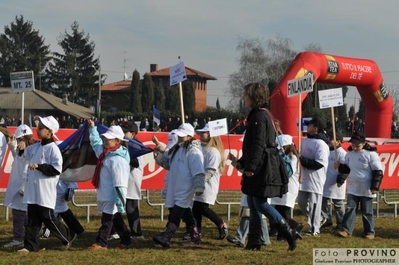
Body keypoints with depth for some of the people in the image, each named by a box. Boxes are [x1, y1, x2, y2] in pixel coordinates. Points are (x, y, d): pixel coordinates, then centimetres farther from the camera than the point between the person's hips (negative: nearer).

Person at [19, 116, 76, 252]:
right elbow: (25, 153, 31)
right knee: (32, 220, 8)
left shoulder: (53, 148, -13)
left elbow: (57, 169, -20)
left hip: (45, 192, -8)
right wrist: (21, 147, 10)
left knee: (47, 218, -1)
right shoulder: (36, 147, 11)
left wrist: (39, 166, -22)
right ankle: (30, 245, 13)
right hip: (33, 191, 8)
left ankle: (68, 237, 16)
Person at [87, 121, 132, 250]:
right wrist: (92, 128, 26)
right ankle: (126, 240, 26)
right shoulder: (106, 153, 7)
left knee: (107, 220, -4)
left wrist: (120, 200, -26)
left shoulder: (118, 160, -21)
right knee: (116, 218, 17)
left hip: (112, 197, -10)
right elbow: (96, 142, 29)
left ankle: (101, 243, 0)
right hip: (104, 195, 10)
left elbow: (120, 183, -24)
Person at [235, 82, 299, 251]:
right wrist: (242, 162, 22)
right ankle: (254, 242, 11)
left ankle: (289, 234, -4)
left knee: (260, 204, -8)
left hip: (262, 168, -10)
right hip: (257, 169, 10)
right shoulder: (256, 115, 18)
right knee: (253, 204, 9)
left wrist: (251, 166, -23)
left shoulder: (260, 116, -13)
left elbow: (259, 144, -21)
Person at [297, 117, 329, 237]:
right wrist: (299, 157, 3)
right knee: (302, 202, 15)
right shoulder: (305, 140, 12)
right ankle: (317, 220, 32)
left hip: (315, 179, -9)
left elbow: (319, 164, -23)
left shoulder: (321, 144, -16)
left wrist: (302, 160, -20)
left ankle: (314, 229, 6)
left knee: (314, 204, -3)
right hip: (305, 178, 9)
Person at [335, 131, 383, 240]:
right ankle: (346, 230, 4)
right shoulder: (349, 154, 4)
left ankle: (369, 232, 14)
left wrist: (375, 187, -15)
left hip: (366, 190, -5)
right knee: (350, 209, 2)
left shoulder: (371, 154, -13)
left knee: (367, 211, 4)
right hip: (352, 188, 5)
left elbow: (378, 172, -11)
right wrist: (340, 167, -4)